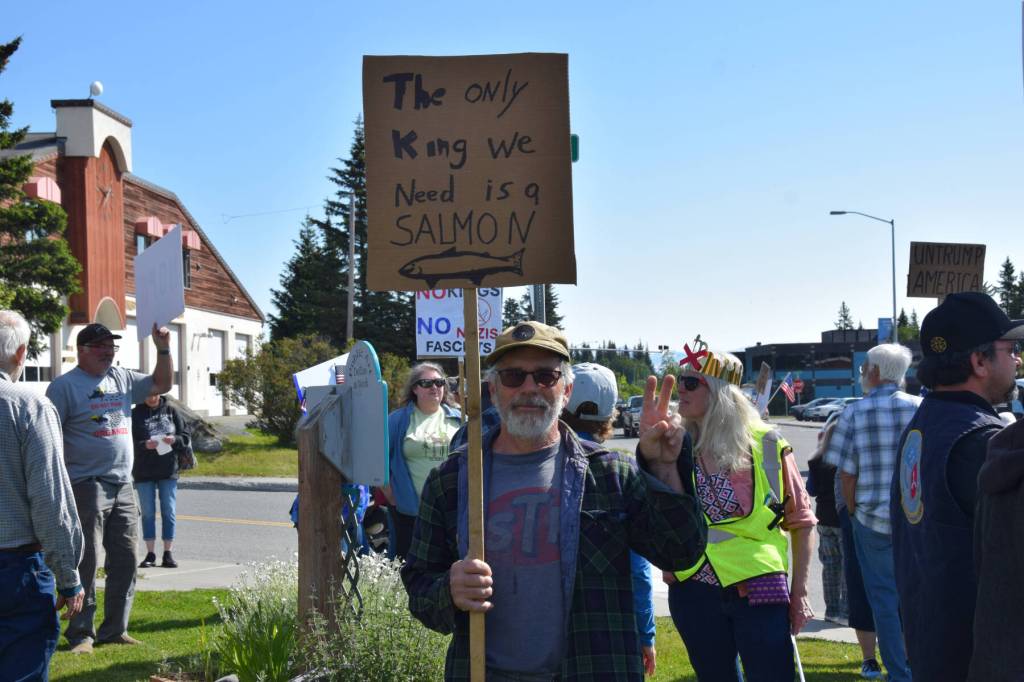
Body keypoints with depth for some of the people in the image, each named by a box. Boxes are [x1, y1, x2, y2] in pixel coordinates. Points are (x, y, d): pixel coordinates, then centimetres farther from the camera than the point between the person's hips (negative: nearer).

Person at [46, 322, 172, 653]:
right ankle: (80, 634, 3)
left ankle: (115, 630, 18)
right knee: (86, 563, -5)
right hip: (87, 486, -7)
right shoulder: (64, 386, -6)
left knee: (125, 562, 9)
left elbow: (161, 385, 22)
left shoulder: (122, 379, 13)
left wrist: (163, 350, 6)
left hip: (123, 486, 7)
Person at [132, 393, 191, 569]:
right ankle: (150, 554, 12)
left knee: (169, 512, 2)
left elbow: (186, 436, 5)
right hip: (144, 472, -1)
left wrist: (174, 440, -15)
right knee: (148, 513, 5)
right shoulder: (136, 414, -1)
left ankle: (168, 554, 8)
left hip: (168, 470, 1)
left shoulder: (171, 411, 5)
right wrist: (144, 445, -24)